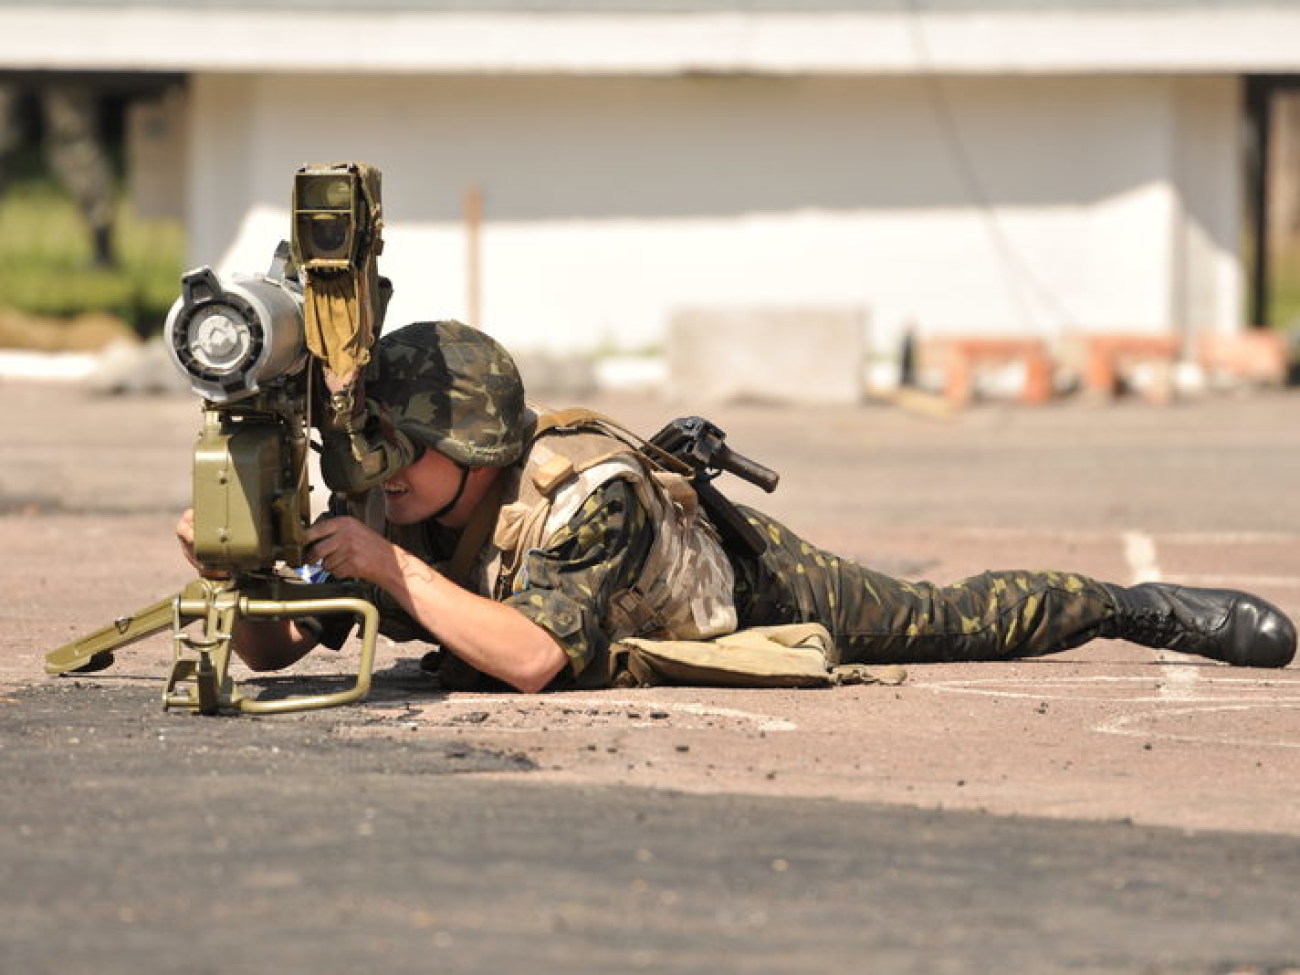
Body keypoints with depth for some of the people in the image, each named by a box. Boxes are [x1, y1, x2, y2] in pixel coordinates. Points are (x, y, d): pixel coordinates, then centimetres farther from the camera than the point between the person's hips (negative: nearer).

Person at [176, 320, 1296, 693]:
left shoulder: (585, 491, -47)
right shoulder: (390, 511, -29)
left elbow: (537, 657, -58)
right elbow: (270, 650, -27)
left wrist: (393, 569, -61)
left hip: (749, 580, -5)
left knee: (957, 621, 13)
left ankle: (1142, 608, 38)